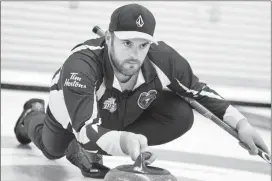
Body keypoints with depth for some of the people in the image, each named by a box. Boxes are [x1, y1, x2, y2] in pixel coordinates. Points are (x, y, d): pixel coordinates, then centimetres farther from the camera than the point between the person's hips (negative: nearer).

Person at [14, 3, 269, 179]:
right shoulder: (81, 64, -48)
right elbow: (85, 130, -56)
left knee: (181, 116, -22)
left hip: (126, 110, 3)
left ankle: (88, 151, -5)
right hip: (74, 112, -2)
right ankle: (33, 114, 61)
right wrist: (121, 141, -76)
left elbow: (197, 90, -17)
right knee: (52, 149, 25)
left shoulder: (162, 57, -36)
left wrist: (239, 123, -25)